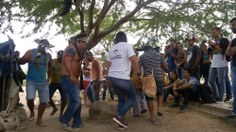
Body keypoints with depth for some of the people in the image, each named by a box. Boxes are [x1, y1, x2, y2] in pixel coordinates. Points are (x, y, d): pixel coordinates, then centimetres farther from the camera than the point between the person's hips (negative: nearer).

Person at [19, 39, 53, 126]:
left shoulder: (48, 55, 3)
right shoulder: (31, 52, -7)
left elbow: (50, 66, 19)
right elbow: (20, 61, -16)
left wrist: (49, 77, 16)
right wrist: (28, 59, -35)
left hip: (43, 82, 3)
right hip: (31, 81, -3)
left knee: (44, 101, -2)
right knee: (30, 99, -17)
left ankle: (39, 120, 14)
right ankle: (32, 112, 16)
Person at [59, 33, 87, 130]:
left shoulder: (77, 50, 20)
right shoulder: (72, 48, -9)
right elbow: (67, 61, -22)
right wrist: (71, 76, -25)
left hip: (73, 79, 11)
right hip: (68, 78, -11)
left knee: (77, 101, 11)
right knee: (76, 101, -14)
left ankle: (77, 123, 17)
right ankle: (64, 120, 0)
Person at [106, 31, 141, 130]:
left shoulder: (112, 49, 16)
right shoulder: (127, 45, -4)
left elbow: (107, 64, 17)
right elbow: (134, 60, -15)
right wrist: (139, 73, -4)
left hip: (112, 77, 7)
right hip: (123, 78, -7)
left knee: (121, 98, 18)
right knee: (132, 97, 11)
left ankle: (121, 123, 18)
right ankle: (120, 116, -4)